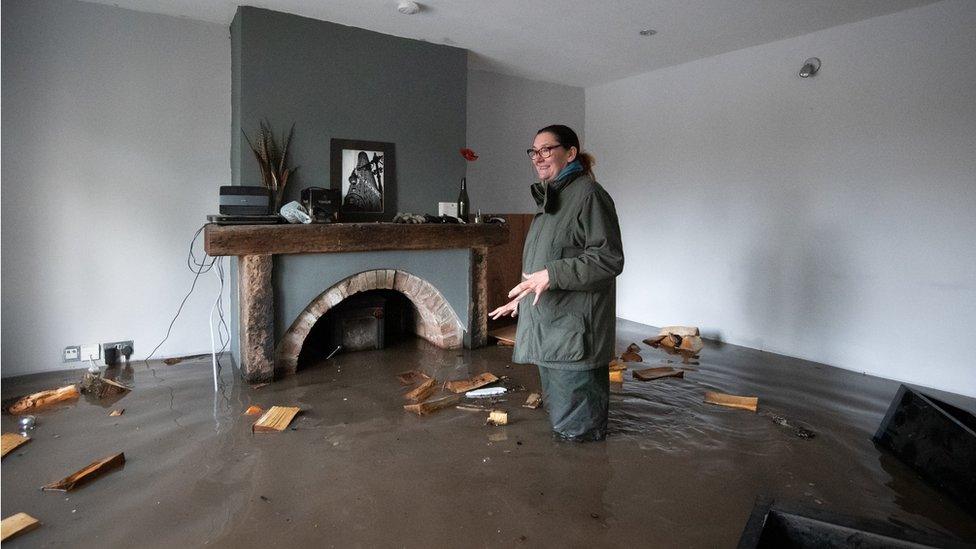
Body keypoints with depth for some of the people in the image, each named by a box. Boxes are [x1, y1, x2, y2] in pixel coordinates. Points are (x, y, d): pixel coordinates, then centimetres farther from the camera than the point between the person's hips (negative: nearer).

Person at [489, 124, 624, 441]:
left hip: (574, 329, -10)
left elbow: (608, 259, -20)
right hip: (548, 325, 10)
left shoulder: (588, 194, -13)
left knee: (576, 427, 0)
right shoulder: (550, 198, 17)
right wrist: (522, 298, 26)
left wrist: (551, 275, -26)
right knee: (558, 410, 23)